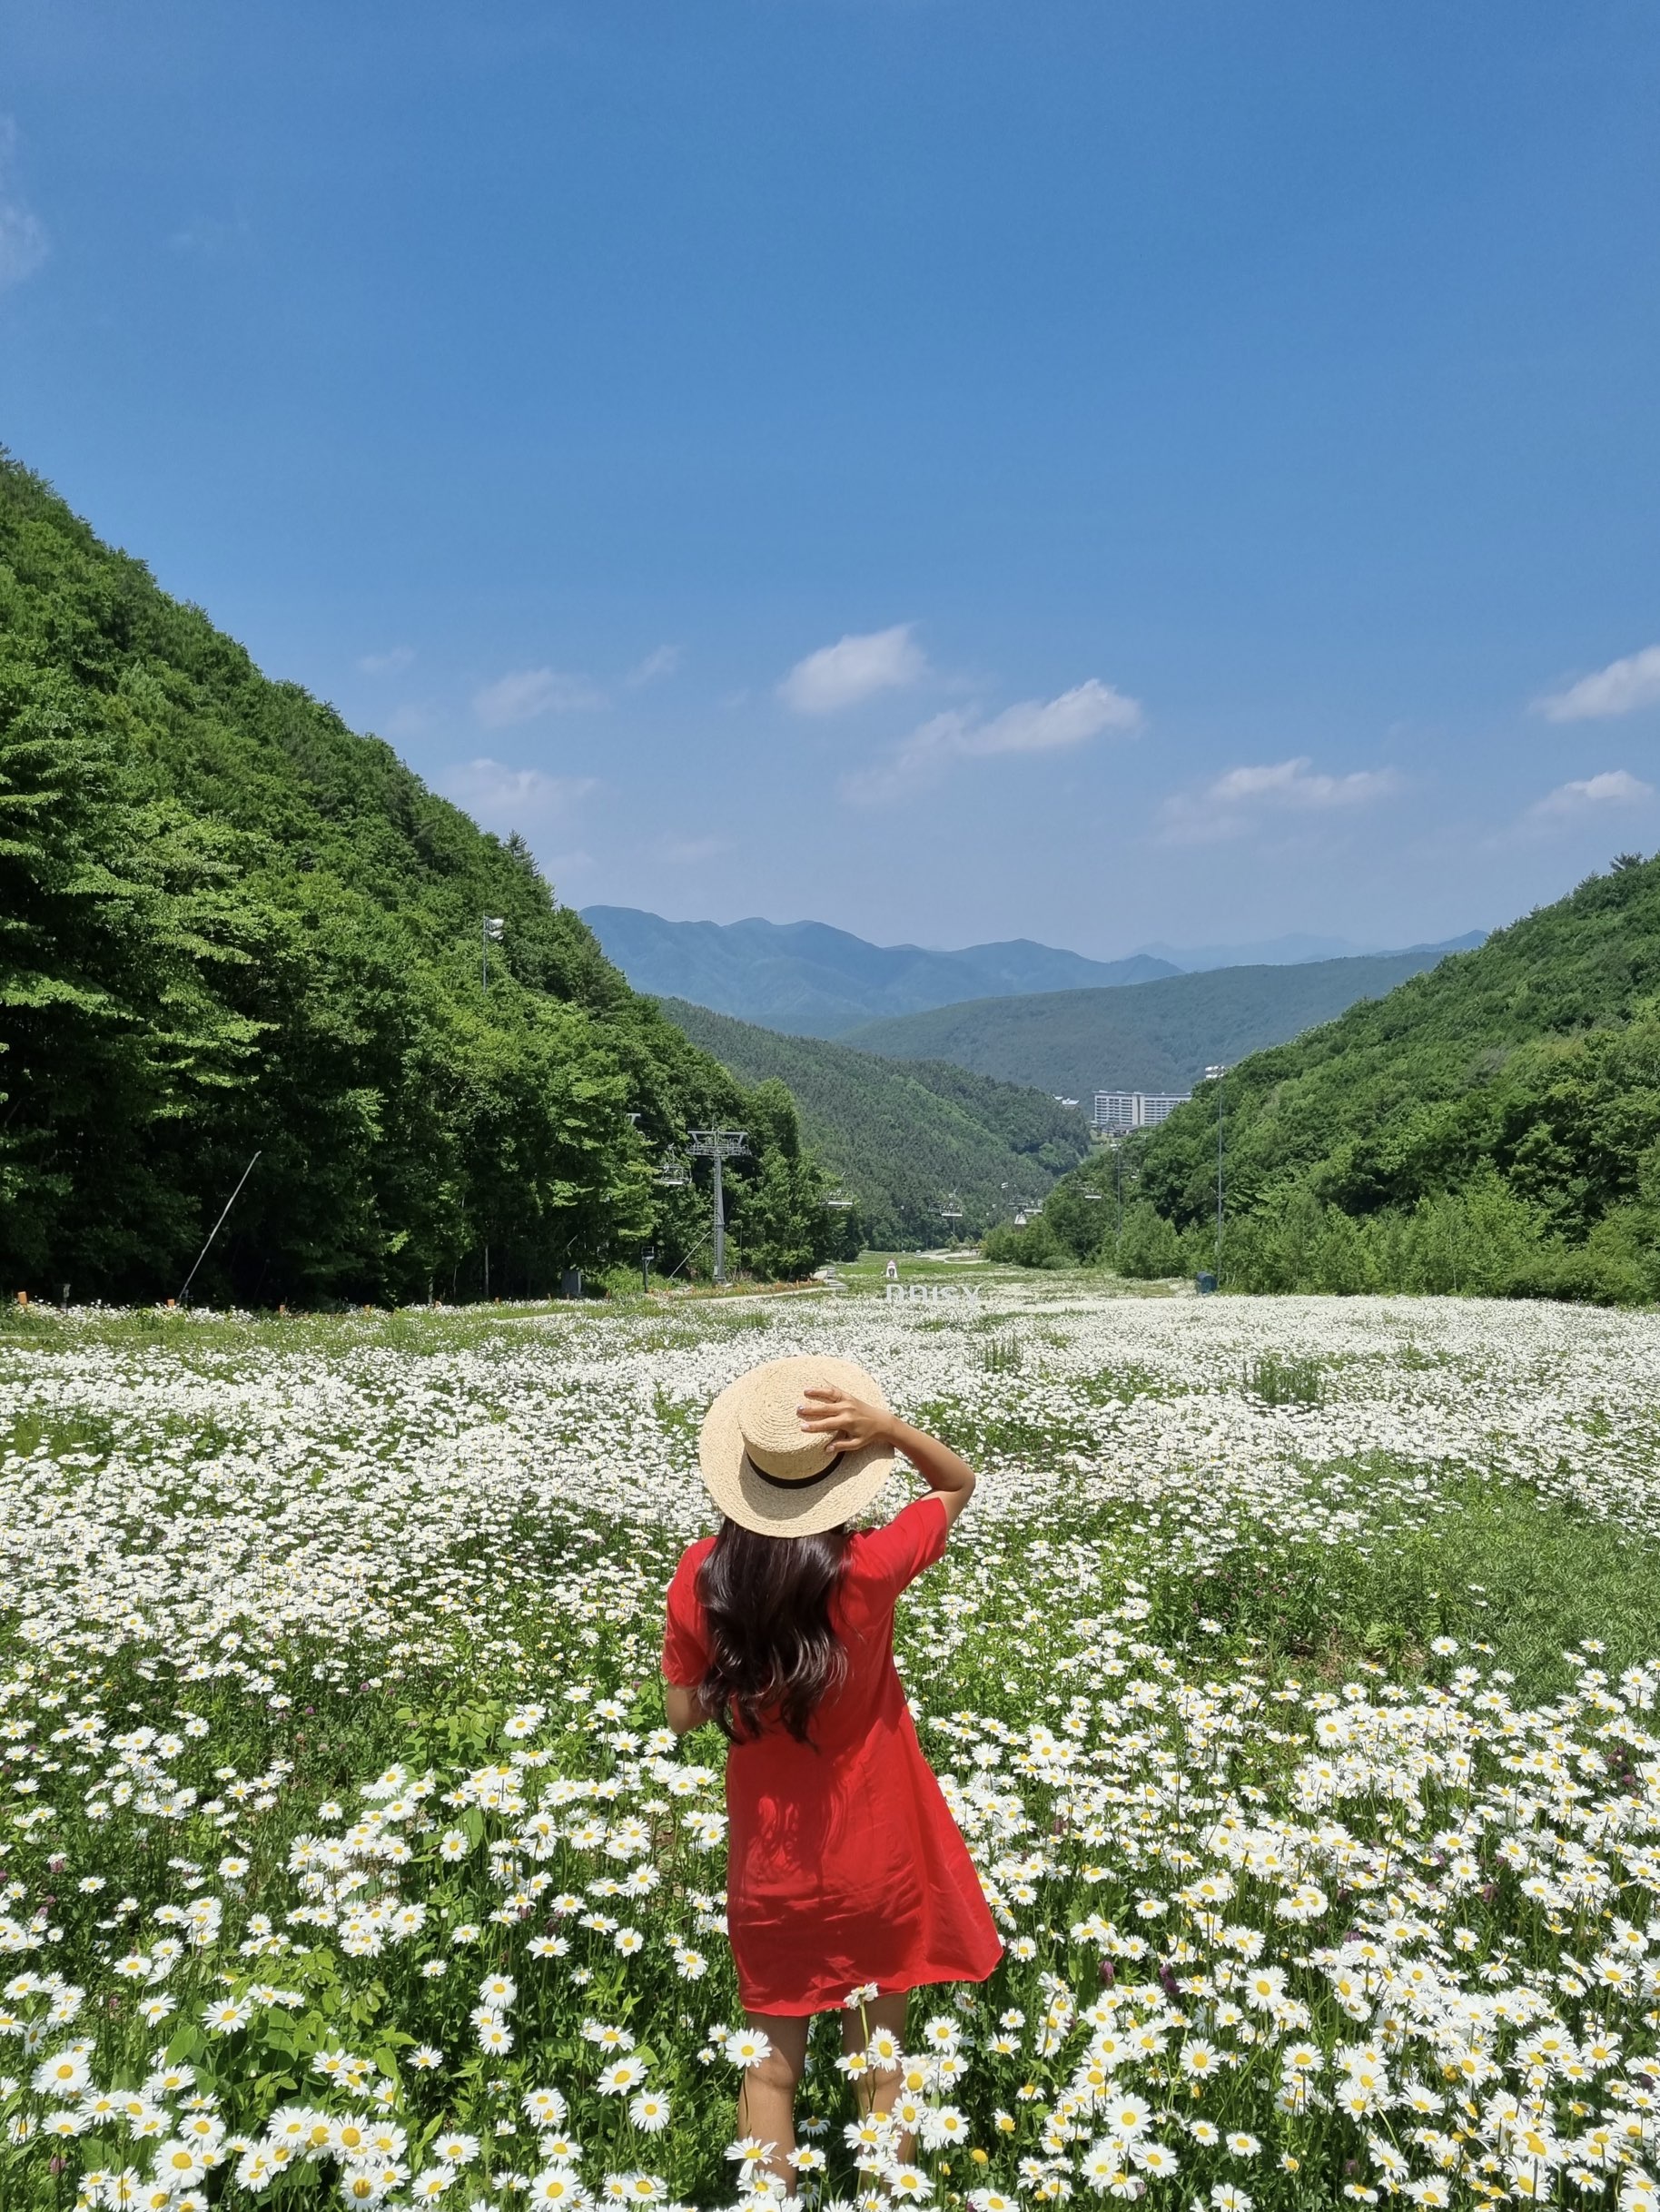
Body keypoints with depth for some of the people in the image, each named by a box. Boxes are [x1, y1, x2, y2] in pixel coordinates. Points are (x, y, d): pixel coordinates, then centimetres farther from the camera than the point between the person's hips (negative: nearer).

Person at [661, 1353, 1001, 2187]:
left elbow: (684, 1714, -5)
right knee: (879, 2059, 19)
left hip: (770, 1862, 2)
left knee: (771, 2063, 21)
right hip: (877, 1859, -1)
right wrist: (886, 1426, -23)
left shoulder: (700, 1578, -17)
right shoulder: (870, 1568, -23)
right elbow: (960, 1486, -6)